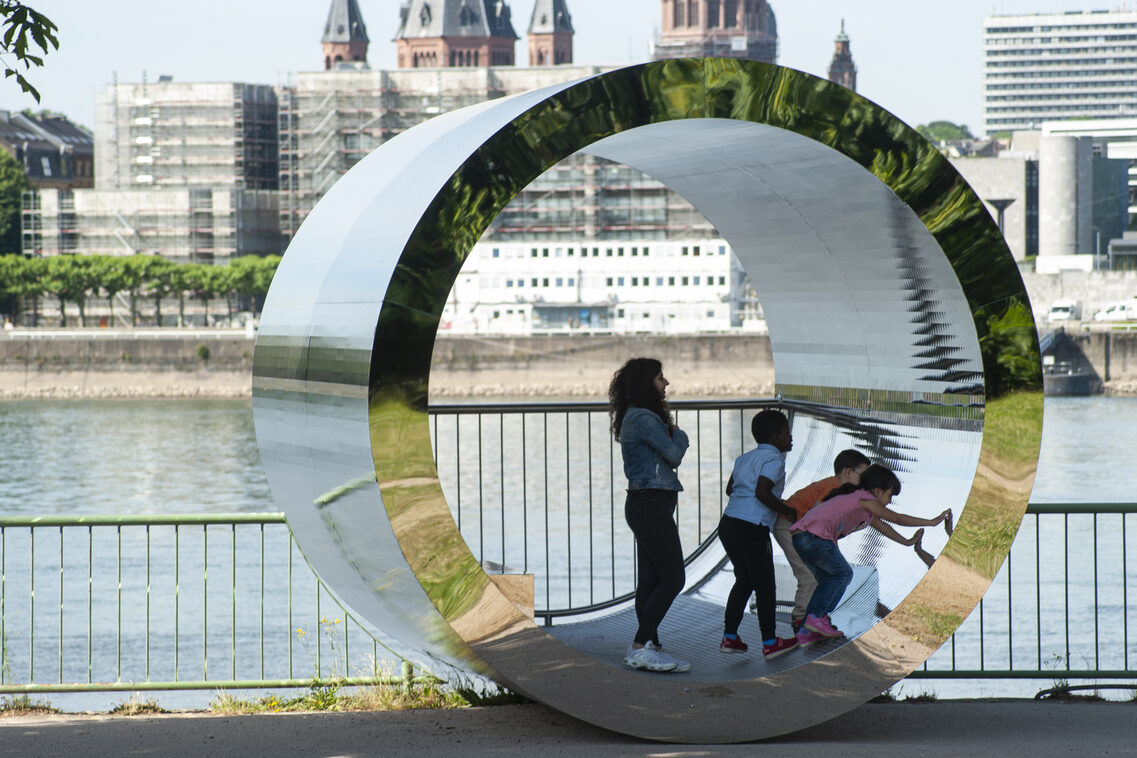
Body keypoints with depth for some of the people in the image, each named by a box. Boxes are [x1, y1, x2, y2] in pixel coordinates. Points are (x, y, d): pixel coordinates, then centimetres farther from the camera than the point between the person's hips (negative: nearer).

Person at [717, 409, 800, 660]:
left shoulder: (745, 458, 19)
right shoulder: (773, 460, -7)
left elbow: (730, 488, 23)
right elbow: (762, 492, -19)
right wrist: (788, 511, -9)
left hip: (728, 524, 8)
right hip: (751, 528, -8)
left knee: (744, 581, 19)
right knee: (764, 585, 2)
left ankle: (729, 637, 18)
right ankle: (770, 643, 7)